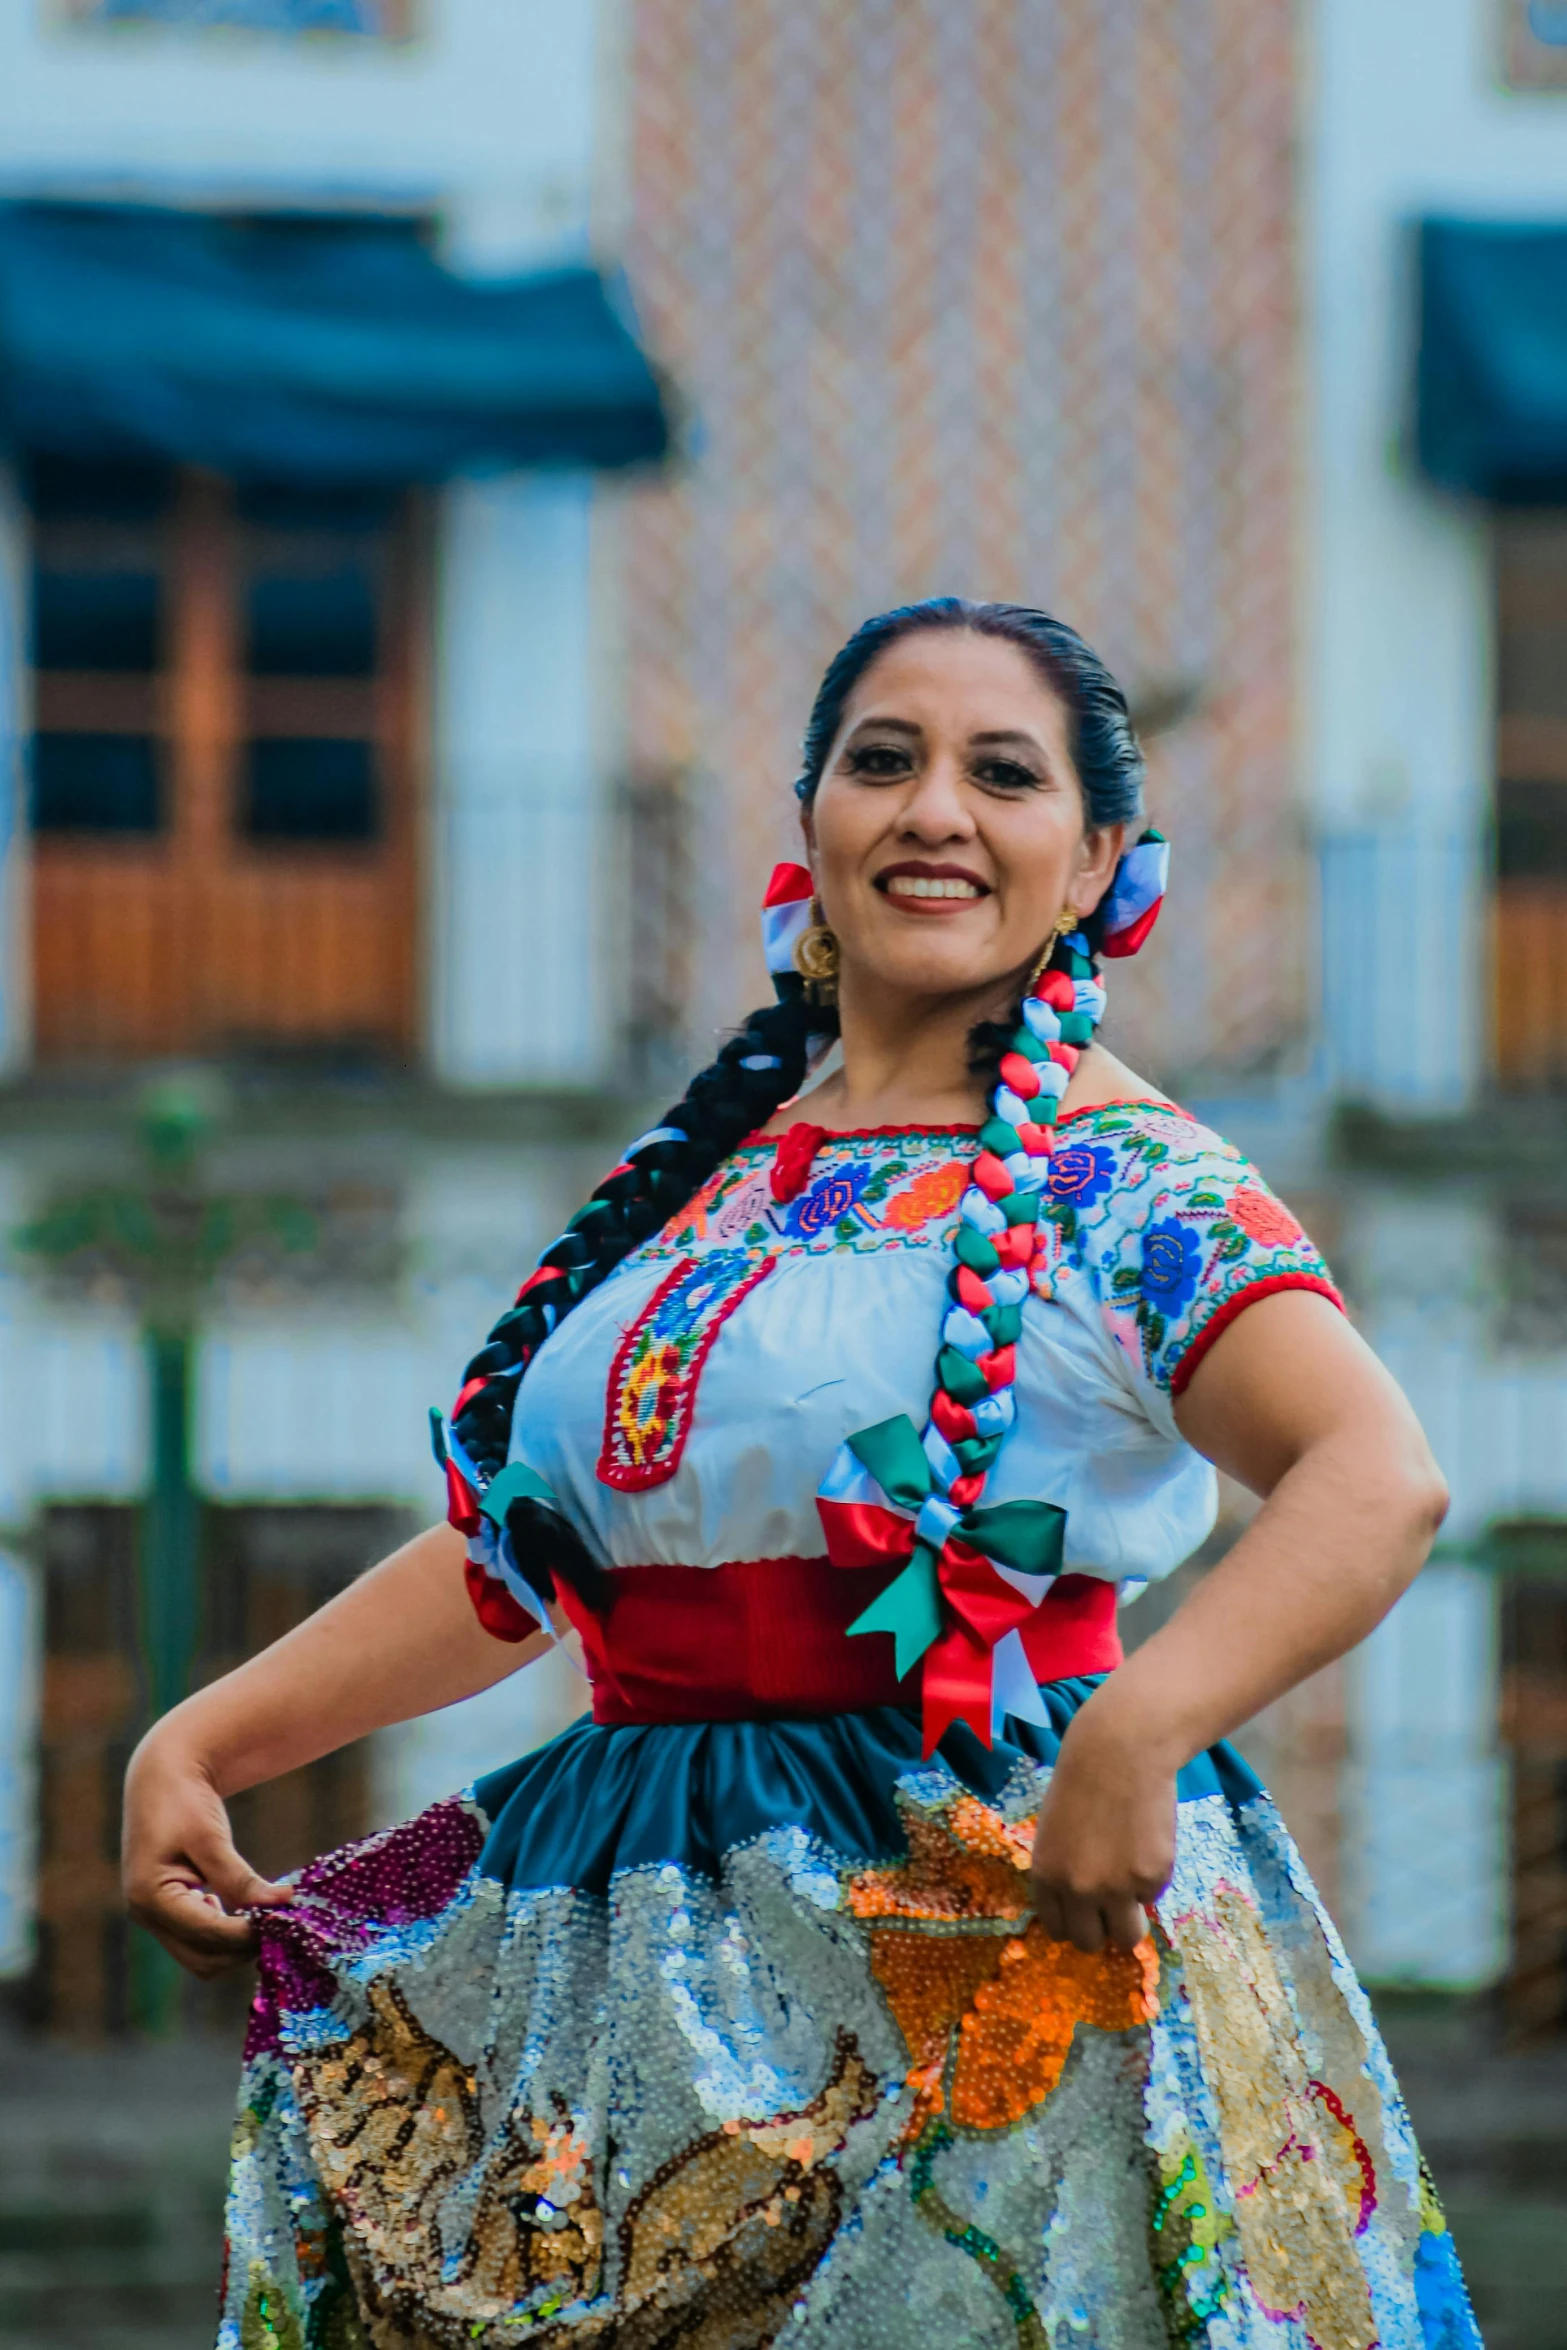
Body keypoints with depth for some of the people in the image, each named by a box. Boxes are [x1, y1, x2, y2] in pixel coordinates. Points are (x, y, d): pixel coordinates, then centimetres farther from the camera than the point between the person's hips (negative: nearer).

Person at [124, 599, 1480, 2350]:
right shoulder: (713, 1179, 16)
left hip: (999, 1943, -6)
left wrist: (1139, 1726, -36)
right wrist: (195, 1746, 15)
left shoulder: (1126, 1187, -5)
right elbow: (511, 1555, 23)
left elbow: (1377, 1481, -21)